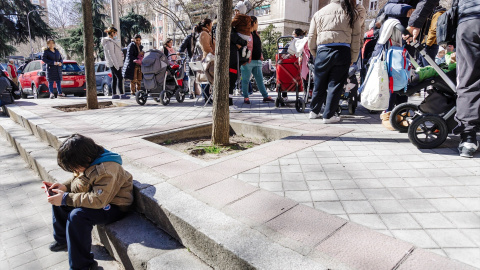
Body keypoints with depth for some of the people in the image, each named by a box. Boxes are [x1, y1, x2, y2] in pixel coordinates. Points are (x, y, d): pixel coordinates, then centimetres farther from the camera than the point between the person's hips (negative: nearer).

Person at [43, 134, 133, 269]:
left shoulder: (107, 171, -33)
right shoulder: (86, 162, -4)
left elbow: (98, 201, -35)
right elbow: (77, 180, 14)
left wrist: (66, 198, -31)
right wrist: (64, 186, -8)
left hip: (114, 206, -10)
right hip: (91, 196, 10)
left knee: (77, 215, -30)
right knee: (57, 200, 9)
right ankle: (62, 240, 31)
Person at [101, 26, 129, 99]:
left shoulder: (112, 41, 17)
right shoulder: (109, 42, -14)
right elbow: (111, 54, -20)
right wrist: (116, 64, -23)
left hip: (114, 63, 10)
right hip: (114, 63, -10)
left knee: (114, 78, 10)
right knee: (120, 78, -12)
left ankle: (114, 94, 13)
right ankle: (122, 94, -14)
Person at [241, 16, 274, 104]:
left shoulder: (256, 34, 19)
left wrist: (260, 57, 18)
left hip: (257, 61, 8)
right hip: (248, 61, -8)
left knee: (260, 79, 10)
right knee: (246, 80, 2)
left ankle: (265, 96, 15)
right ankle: (246, 97, 12)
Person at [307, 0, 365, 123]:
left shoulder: (319, 13, 15)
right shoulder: (352, 12, 12)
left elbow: (311, 38, 11)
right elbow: (356, 38, 6)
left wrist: (315, 54, 19)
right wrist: (353, 58, 9)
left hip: (323, 51, 2)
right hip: (342, 52, -1)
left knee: (319, 84, 13)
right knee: (335, 85, 3)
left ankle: (314, 111, 26)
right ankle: (328, 115, 6)